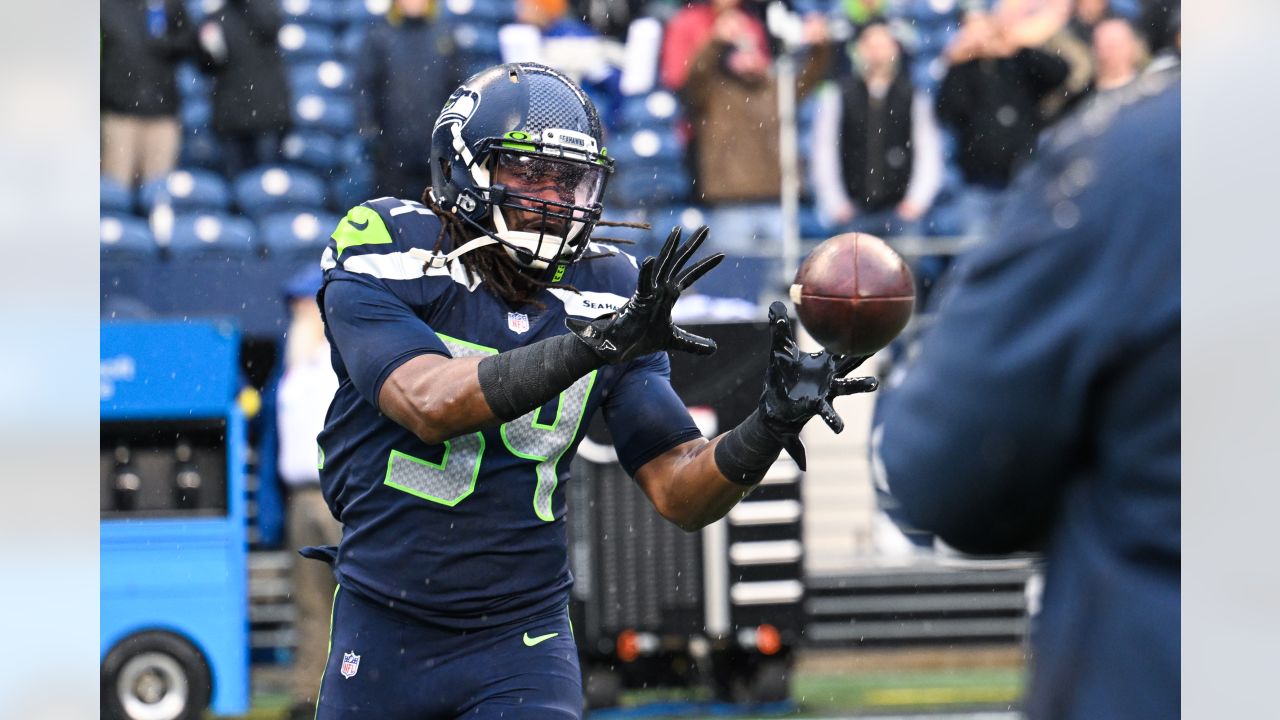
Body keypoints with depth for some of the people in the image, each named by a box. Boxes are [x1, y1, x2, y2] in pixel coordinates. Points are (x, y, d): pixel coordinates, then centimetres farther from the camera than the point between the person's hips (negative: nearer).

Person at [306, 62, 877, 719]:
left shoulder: (606, 293, 0)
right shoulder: (391, 254, -9)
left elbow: (681, 495, -2)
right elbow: (429, 405, -28)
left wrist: (770, 425, -21)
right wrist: (593, 345, -36)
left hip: (522, 640, 1)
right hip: (380, 632, -1)